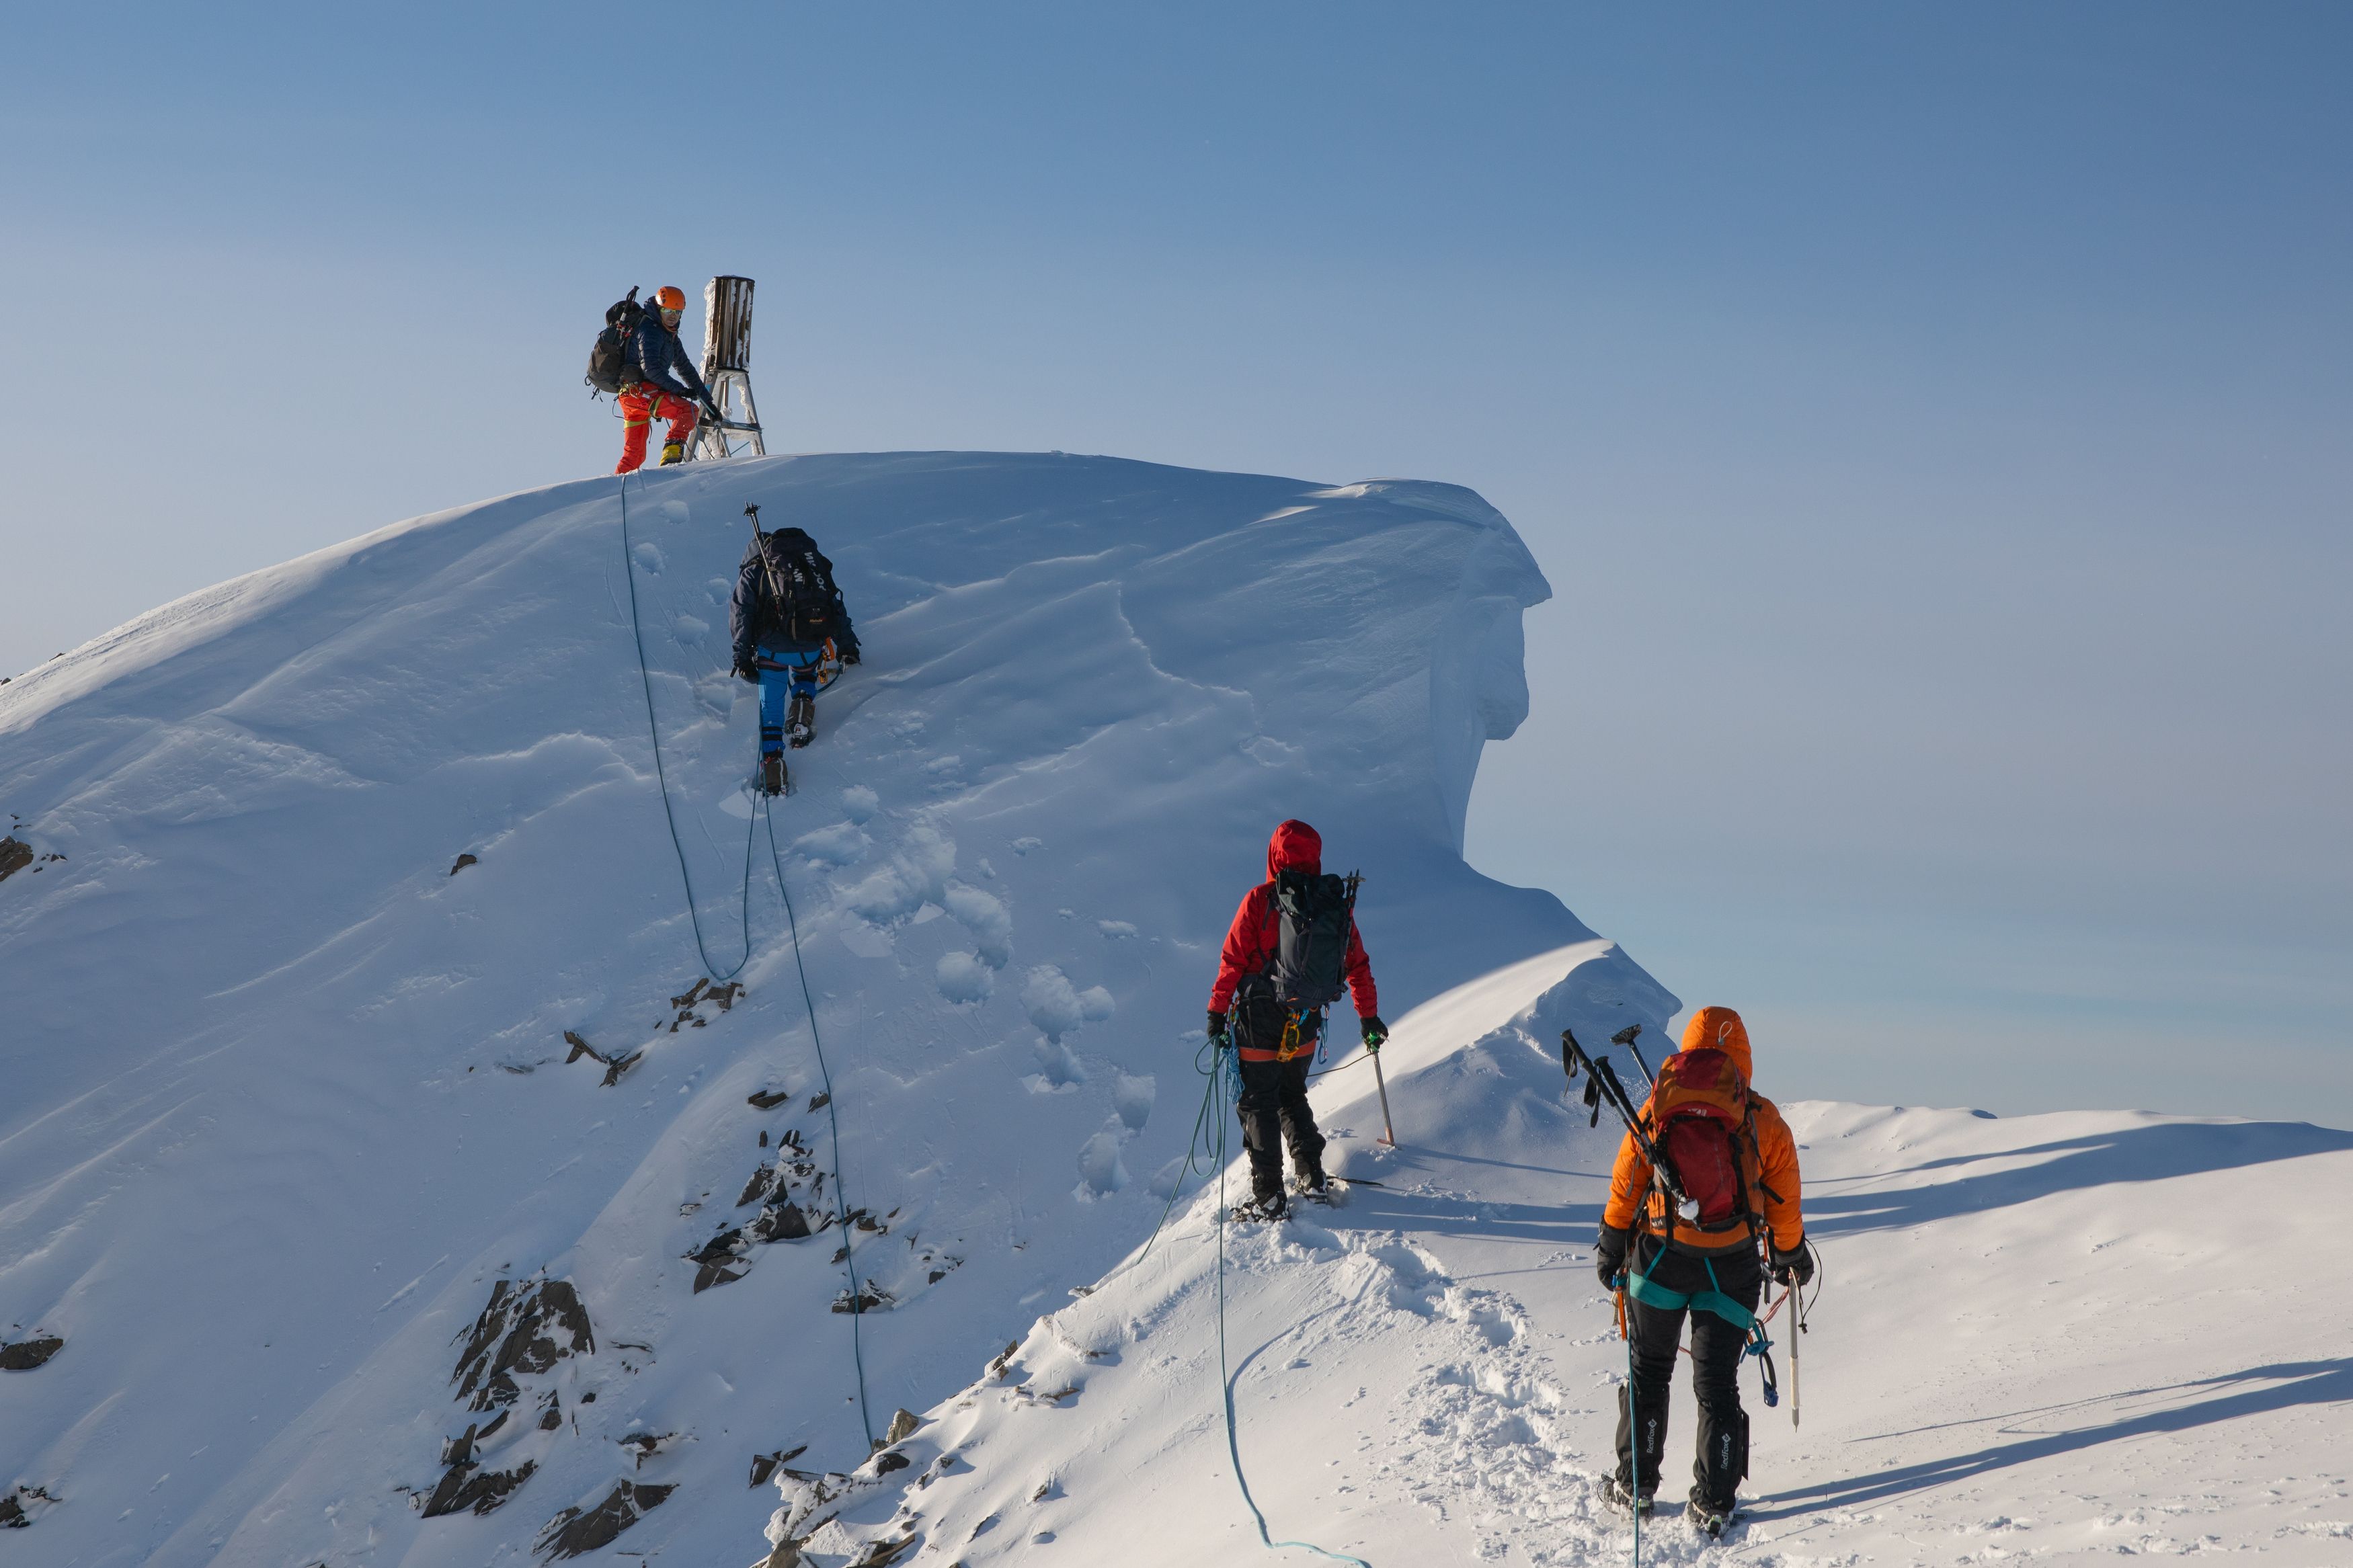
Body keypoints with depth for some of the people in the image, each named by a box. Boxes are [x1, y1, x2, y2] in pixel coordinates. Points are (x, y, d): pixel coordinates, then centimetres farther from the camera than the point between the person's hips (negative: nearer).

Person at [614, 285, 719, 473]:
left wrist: (708, 401, 18)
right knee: (689, 410, -22)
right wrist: (679, 389, -21)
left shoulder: (670, 337, 22)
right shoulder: (650, 331, -8)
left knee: (634, 456, 12)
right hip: (639, 388, -10)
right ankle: (671, 455, -33)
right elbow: (650, 368, -21)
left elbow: (686, 369, 23)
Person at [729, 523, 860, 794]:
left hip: (772, 649, -2)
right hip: (811, 649, 2)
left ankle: (772, 759, 1)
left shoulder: (753, 572, 11)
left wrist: (743, 657, 4)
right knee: (804, 676, 34)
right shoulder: (816, 564, 17)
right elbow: (836, 608, 17)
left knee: (771, 704, 13)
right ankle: (803, 706, 4)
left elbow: (741, 616, 3)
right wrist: (847, 645, 23)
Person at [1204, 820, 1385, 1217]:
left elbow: (1233, 960, -10)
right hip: (1306, 1026, 4)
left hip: (1261, 1024, -4)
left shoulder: (1260, 901, -13)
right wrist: (1369, 1017, 19)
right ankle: (1312, 1178, 22)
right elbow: (1358, 965, 7)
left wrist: (1217, 1012, -1)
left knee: (1258, 1103, 6)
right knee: (1293, 1096, 24)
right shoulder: (1338, 904, -1)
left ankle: (1269, 1195, 2)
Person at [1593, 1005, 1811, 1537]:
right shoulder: (1763, 1119, -5)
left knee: (1649, 1371, 17)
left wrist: (1611, 1247, 14)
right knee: (1718, 1383, 9)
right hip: (1731, 1267, 0)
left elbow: (1625, 1184, 2)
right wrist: (1790, 1255, 20)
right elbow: (1784, 1200, 4)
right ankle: (1714, 1504, 9)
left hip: (1660, 1258, 0)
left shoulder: (1656, 1109, -3)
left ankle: (1636, 1485, 22)